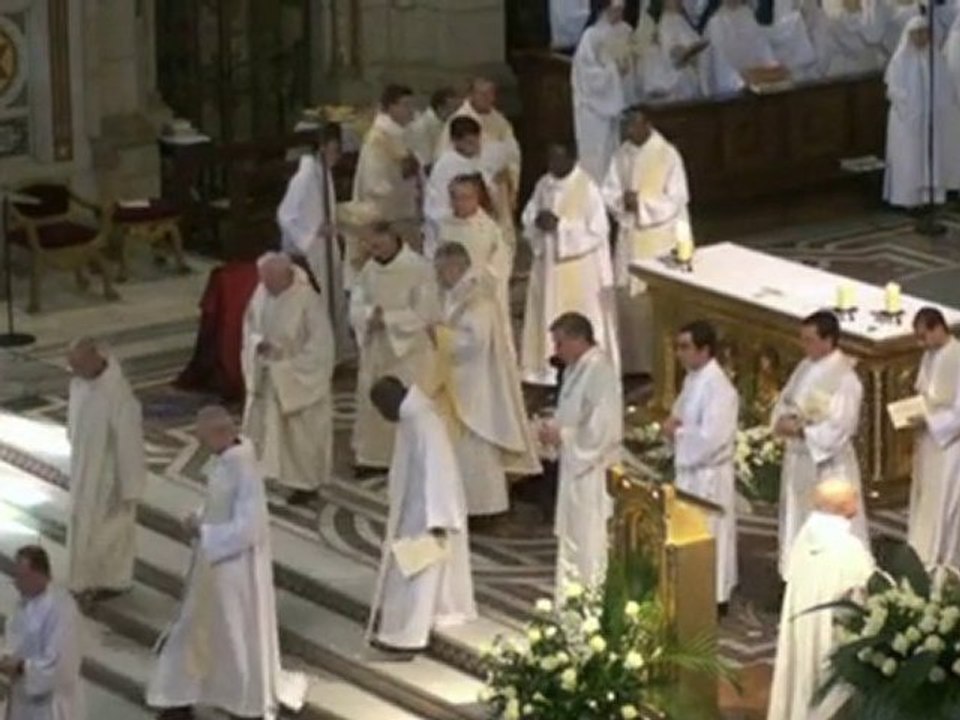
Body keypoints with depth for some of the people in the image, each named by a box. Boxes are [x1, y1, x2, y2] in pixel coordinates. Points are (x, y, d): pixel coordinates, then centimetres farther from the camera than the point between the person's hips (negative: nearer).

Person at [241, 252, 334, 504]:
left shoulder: (306, 300, -24)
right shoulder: (262, 292, -5)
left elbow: (320, 343, -20)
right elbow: (250, 325, 9)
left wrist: (291, 367, -21)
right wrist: (258, 343, -12)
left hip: (299, 378, -6)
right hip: (266, 376, 6)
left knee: (300, 431, 7)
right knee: (261, 425, 11)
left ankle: (306, 483, 22)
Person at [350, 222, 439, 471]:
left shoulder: (419, 269, -14)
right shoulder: (370, 268, 4)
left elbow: (423, 313, -18)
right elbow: (355, 308, 2)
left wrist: (386, 318, -20)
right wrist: (371, 314, -20)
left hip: (409, 350, -6)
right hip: (375, 349, 6)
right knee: (371, 403, 10)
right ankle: (372, 456, 21)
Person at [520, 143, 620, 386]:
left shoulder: (588, 188, -14)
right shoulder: (544, 185, 6)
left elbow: (597, 231, -17)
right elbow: (528, 216, 13)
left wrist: (560, 225, -22)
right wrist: (538, 220, -11)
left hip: (581, 269, -6)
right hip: (548, 263, 6)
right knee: (550, 321, 9)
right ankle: (551, 373, 17)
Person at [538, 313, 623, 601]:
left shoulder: (600, 372, -19)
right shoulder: (575, 370, 10)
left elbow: (604, 430, -24)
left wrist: (561, 437, -17)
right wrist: (553, 428, 2)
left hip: (593, 475, -10)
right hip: (574, 470, 10)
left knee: (592, 548, -3)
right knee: (572, 546, 16)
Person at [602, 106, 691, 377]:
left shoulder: (668, 155, -11)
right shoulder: (622, 155, 5)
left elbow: (676, 200, -12)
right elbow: (609, 193, 7)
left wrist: (642, 202, -21)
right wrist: (622, 201, -15)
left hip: (661, 237, -5)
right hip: (629, 235, 5)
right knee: (628, 297, 5)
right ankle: (633, 362, 14)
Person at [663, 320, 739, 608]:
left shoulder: (718, 388, -22)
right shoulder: (692, 379, 8)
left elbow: (711, 438, -28)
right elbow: (683, 415, 21)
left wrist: (677, 433, -16)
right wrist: (673, 425, -2)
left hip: (709, 475, -9)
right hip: (689, 470, 9)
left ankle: (714, 598, 10)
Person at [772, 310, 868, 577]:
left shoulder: (845, 378, -19)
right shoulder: (805, 367, 6)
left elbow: (839, 429, -22)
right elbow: (784, 401, 12)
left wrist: (800, 430, -23)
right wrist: (783, 420, -9)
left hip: (828, 464, -8)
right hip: (798, 458, 8)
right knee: (798, 523, 17)